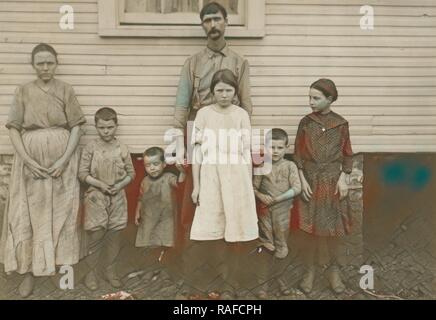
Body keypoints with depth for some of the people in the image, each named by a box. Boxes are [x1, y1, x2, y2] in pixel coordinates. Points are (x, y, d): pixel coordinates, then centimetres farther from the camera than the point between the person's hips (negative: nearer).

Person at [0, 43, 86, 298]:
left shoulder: (66, 90, 1)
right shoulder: (23, 91, 3)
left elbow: (76, 127, -3)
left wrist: (64, 159, -13)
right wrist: (27, 160, -12)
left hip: (61, 159, -1)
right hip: (31, 160, 1)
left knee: (60, 211, 6)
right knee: (30, 213, 3)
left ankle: (59, 261, 23)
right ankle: (31, 270, 13)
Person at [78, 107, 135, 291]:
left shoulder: (122, 148, 0)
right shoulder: (91, 148, -5)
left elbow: (131, 172, 5)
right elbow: (82, 173, -4)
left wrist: (120, 185, -11)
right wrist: (100, 184, -16)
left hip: (117, 197, 2)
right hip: (96, 197, -2)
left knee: (114, 235, 9)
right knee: (95, 235, 0)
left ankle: (110, 270, 24)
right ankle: (91, 271, 17)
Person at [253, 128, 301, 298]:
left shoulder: (290, 166, -4)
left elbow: (297, 188, -11)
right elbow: (254, 187, 2)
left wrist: (277, 199, -17)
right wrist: (261, 196, -18)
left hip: (283, 211, 0)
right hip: (265, 211, 0)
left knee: (281, 247, 10)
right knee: (266, 247, 7)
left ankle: (278, 276, 30)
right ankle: (263, 282, 17)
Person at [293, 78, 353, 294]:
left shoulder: (341, 124, -1)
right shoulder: (305, 122, 0)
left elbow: (347, 155, 4)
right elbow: (298, 154, 1)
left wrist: (343, 178, -8)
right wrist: (302, 180, -6)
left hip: (333, 182, 0)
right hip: (311, 181, 0)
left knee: (334, 228, 8)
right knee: (309, 228, 2)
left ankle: (333, 269, 27)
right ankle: (309, 270, 20)